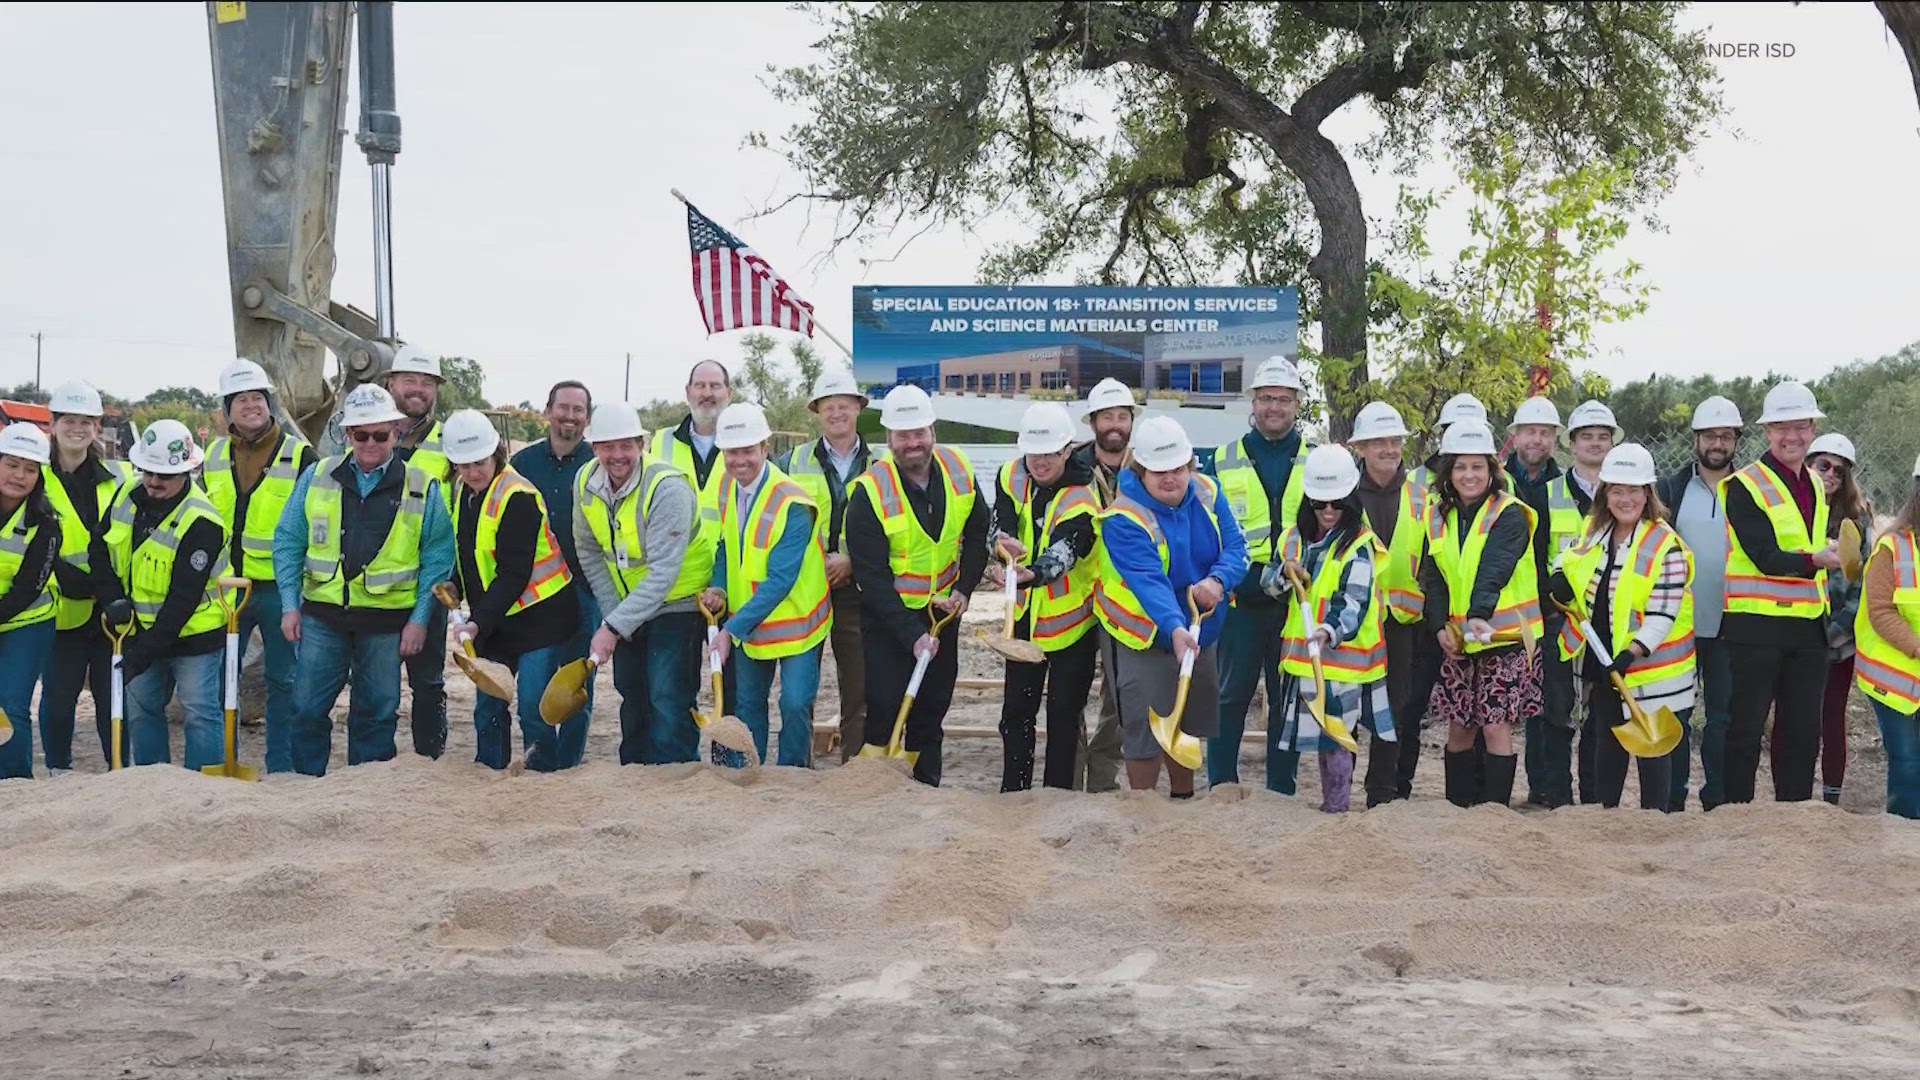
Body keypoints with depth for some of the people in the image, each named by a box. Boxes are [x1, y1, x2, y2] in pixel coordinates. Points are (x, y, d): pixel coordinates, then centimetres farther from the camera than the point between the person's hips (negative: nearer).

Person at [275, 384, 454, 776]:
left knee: (377, 713, 7)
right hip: (322, 615, 1)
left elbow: (437, 559, 0)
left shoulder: (423, 489, -1)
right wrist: (290, 605, 0)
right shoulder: (317, 477, 3)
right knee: (307, 707, 3)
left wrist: (420, 619, -6)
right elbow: (288, 542, 6)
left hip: (388, 620, -1)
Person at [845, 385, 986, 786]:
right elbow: (872, 576, -21)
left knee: (933, 707, 12)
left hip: (943, 608, 4)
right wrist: (911, 635, -25)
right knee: (885, 706, -7)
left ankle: (927, 787, 24)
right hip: (887, 614, -4)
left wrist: (963, 589, -5)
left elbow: (977, 534, 8)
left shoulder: (958, 470, -8)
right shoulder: (869, 491, -22)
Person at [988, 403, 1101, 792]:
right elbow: (1000, 526, -19)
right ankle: (1013, 792, 20)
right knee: (1016, 709, 10)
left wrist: (1029, 575, -58)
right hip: (1025, 614, 5)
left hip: (1072, 618, -5)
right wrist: (1002, 550, -43)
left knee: (1065, 713, 3)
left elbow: (1060, 555, -38)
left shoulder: (1081, 500, -23)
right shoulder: (1011, 477, -7)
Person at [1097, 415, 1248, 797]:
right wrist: (1175, 629, -49)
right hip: (1148, 639, -6)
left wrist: (1217, 580, -30)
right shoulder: (1124, 518, -24)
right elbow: (1148, 581, -35)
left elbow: (1235, 546, -8)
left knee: (1189, 725, 21)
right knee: (1146, 734, -3)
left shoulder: (1207, 493, -6)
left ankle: (1183, 799, 39)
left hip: (1202, 634, 6)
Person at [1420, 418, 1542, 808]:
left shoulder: (1509, 514, -7)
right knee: (1459, 726, 8)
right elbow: (1433, 579, 6)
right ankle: (1458, 808, 18)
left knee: (1495, 725, -7)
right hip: (1458, 642, 5)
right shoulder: (1438, 519, 9)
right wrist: (1440, 626, -9)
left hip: (1504, 635, -5)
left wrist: (1480, 614, -38)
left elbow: (1494, 570, -23)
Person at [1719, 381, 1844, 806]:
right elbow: (1765, 556, -19)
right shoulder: (1745, 487, -10)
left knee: (1803, 731, 10)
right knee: (1745, 729, -3)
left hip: (1808, 626, 7)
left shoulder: (1815, 486, 13)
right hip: (1756, 625, -7)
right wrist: (1815, 560, -32)